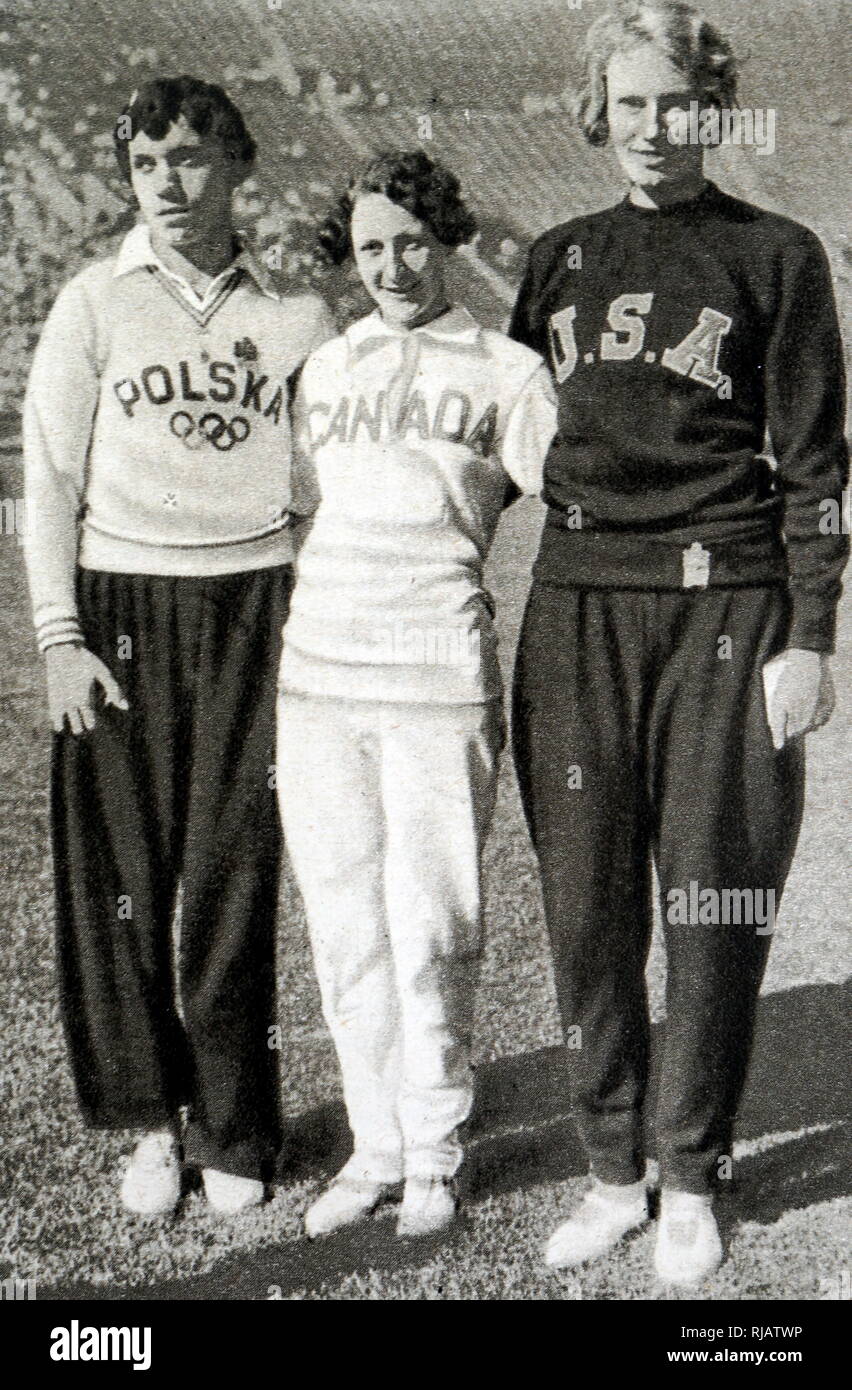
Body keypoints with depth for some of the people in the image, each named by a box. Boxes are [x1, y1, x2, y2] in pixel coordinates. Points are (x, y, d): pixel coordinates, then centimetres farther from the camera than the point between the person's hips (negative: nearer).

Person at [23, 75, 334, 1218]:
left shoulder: (293, 311, 6)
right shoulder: (93, 304, 4)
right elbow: (50, 478, 4)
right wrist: (59, 637, -3)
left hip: (254, 607, 0)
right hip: (120, 608, 0)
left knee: (234, 882, 1)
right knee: (121, 877, 2)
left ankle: (230, 1129, 18)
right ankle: (151, 1117, 21)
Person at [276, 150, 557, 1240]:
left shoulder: (505, 372, 5)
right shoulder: (323, 369, 16)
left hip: (438, 680, -4)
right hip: (315, 671, 4)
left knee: (431, 931, 1)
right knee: (345, 929, 8)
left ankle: (435, 1151, 20)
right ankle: (375, 1145, 25)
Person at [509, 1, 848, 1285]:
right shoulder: (561, 262, 16)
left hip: (725, 605, -3)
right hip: (577, 602, 3)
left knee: (715, 905, 0)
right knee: (587, 903, 4)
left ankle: (692, 1178, 17)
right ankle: (612, 1168, 19)